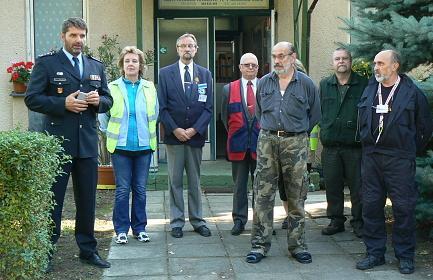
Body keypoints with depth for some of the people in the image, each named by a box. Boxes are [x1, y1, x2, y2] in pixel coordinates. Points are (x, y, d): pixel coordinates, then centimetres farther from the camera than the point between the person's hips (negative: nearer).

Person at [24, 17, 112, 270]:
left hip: (87, 143, 5)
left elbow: (108, 101, 16)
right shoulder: (46, 63, 0)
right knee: (53, 200, 3)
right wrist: (63, 104, -18)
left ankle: (88, 249, 23)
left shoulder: (96, 66, 14)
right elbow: (32, 99, -6)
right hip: (57, 142, -4)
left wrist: (98, 100, -7)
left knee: (87, 200, 11)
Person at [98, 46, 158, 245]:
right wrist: (110, 134, 8)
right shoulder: (113, 88, -1)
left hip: (144, 146, 2)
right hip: (121, 146, -2)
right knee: (122, 189, 1)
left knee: (140, 189, 8)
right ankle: (121, 230, 11)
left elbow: (155, 114, 17)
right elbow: (103, 115, 8)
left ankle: (139, 228, 18)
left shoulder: (149, 88, 5)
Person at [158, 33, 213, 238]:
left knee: (195, 181, 8)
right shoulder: (165, 73, 3)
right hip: (173, 135, -1)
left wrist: (195, 129, -9)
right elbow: (162, 107, -1)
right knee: (175, 180, 3)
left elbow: (208, 107, 3)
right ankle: (176, 222, 11)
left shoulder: (205, 74, 8)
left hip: (196, 135, 1)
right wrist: (175, 129, -11)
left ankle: (197, 221, 16)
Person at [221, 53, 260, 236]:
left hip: (260, 142, 0)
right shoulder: (229, 89, 7)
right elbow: (225, 116, 12)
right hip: (238, 143, 1)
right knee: (239, 184, 7)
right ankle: (239, 220, 15)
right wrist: (233, 134, 8)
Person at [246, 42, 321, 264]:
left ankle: (297, 245, 16)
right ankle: (259, 245, 7)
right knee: (263, 195, -1)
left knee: (296, 197, 5)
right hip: (267, 140, 2)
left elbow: (315, 115, 11)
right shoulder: (264, 83, 9)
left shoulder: (306, 83, 2)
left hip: (295, 143, -1)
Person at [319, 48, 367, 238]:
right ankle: (336, 220, 21)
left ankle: (359, 222, 15)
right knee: (332, 186, 8)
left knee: (358, 186, 2)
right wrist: (323, 131, 6)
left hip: (355, 145, -2)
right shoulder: (324, 85, 12)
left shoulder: (363, 84, 2)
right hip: (330, 146, 3)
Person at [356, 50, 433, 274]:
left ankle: (405, 257, 12)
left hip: (399, 159, -4)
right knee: (371, 205, 6)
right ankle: (375, 253, 17)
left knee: (403, 207, -1)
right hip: (371, 156, 4)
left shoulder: (412, 92, -1)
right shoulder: (369, 90, 11)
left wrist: (411, 150, 6)